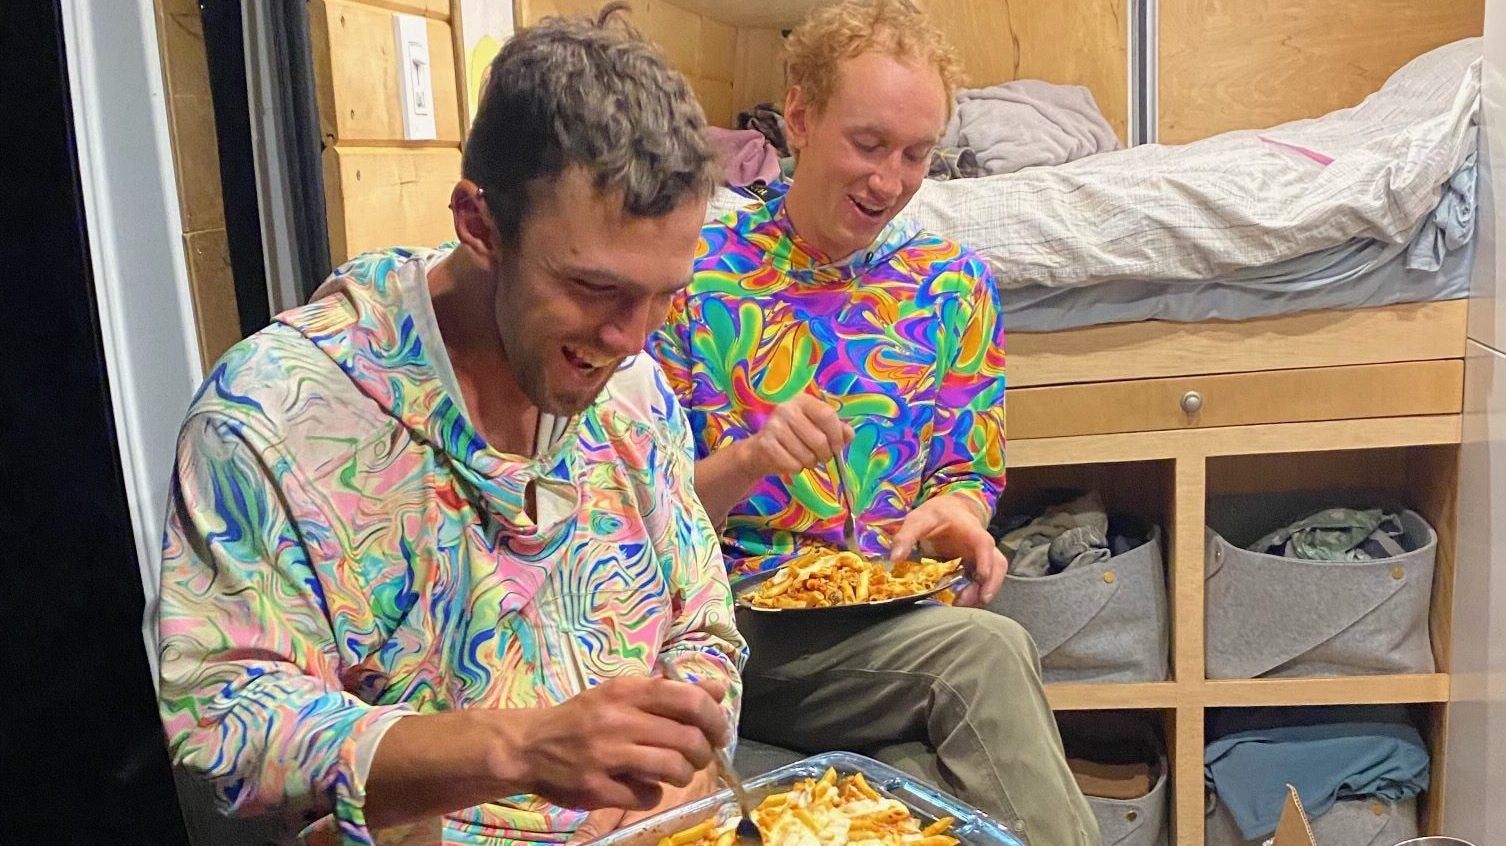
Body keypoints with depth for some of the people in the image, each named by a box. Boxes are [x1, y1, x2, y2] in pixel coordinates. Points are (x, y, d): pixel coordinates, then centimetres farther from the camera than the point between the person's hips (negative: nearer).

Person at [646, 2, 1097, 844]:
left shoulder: (955, 287, 9)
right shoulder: (696, 276, 0)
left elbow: (970, 475, 13)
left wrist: (953, 511, -11)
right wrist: (746, 461, -20)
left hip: (891, 622, 2)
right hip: (733, 618, -2)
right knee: (988, 651, -29)